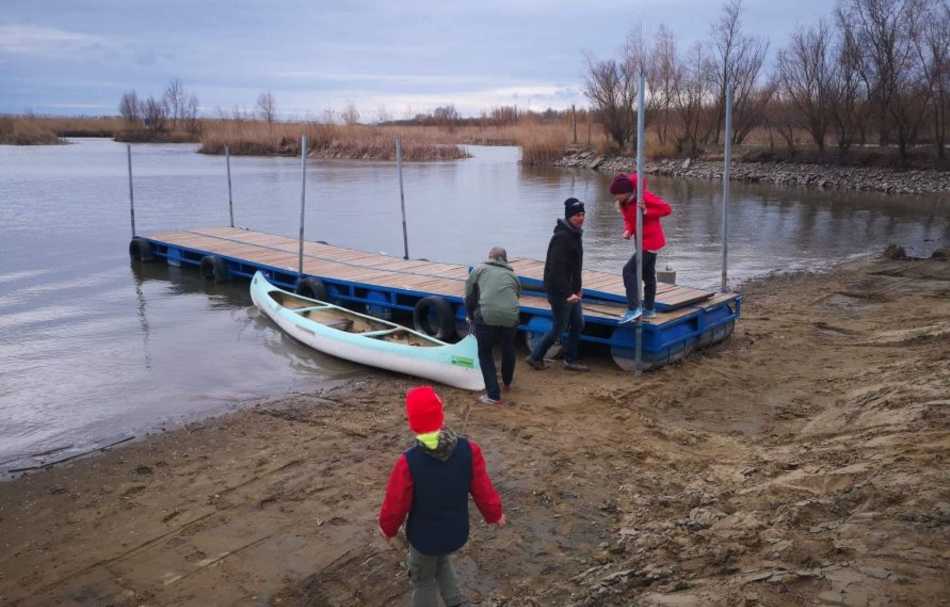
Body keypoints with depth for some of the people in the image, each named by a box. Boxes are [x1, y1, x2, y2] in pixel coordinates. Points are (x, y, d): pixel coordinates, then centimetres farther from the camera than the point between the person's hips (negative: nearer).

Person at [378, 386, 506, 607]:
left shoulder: (408, 462, -30)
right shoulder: (469, 449, -22)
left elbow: (396, 502, -16)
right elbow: (482, 489, -9)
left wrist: (387, 527, 6)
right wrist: (494, 514, 11)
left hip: (424, 536, -3)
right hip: (457, 532, 3)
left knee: (423, 580, 23)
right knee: (442, 561, 33)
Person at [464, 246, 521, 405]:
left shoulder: (479, 270, 17)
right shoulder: (512, 275, 24)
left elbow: (469, 298, 16)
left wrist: (473, 319, 30)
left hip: (486, 317, -3)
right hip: (510, 317, 3)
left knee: (485, 354, 16)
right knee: (508, 350, 29)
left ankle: (493, 395, 11)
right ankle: (507, 383, 50)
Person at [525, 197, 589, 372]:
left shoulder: (574, 234, 11)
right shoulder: (561, 237, -21)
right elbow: (557, 269, -27)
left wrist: (577, 288, 21)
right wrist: (568, 293, -29)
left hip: (570, 290, 10)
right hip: (559, 291, -10)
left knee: (578, 323, 13)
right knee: (559, 328, 0)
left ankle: (570, 360, 24)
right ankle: (535, 357, 16)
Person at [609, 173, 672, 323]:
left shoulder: (644, 196, -23)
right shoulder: (624, 203, -1)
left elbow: (666, 208, -20)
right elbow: (628, 220, 4)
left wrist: (646, 211, -29)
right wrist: (628, 231, -17)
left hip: (650, 241, -9)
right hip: (645, 241, 9)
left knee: (629, 271, -14)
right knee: (648, 274, 18)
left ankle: (633, 309, -16)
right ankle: (649, 309, 31)